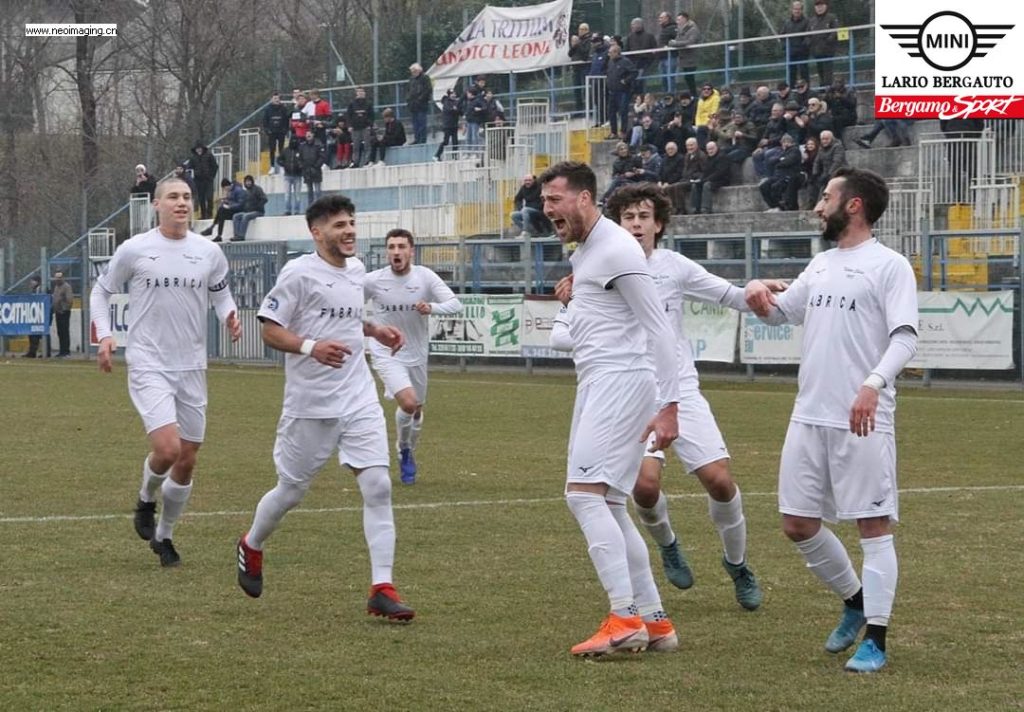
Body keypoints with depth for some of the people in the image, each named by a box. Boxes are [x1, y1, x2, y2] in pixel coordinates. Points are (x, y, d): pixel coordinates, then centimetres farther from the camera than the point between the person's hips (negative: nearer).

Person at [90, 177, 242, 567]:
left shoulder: (209, 253, 3)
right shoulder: (134, 250, -5)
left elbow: (220, 293, 18)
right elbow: (101, 291, 8)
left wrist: (229, 316, -4)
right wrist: (104, 336, -5)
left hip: (192, 368, 4)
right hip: (148, 366, -4)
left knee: (187, 459, 7)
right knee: (167, 448, -21)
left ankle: (164, 535, 28)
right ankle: (146, 502, 12)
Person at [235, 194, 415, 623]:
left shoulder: (356, 270, 12)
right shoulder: (299, 273, -10)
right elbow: (270, 331, -10)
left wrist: (375, 331, 13)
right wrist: (311, 347, -25)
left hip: (360, 401, 5)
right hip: (310, 405, -5)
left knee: (377, 486, -9)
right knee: (291, 492, 9)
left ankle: (382, 589, -10)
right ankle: (251, 548, 39)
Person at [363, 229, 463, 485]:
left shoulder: (425, 277, -10)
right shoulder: (374, 280, -13)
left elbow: (455, 304, -17)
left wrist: (432, 307, -35)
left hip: (416, 355, 3)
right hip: (387, 354, -3)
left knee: (417, 410, 16)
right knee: (408, 403, -23)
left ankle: (409, 455, 43)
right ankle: (403, 448, 6)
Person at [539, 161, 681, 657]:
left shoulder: (617, 249, -12)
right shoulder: (583, 251, 19)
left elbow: (658, 331, -16)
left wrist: (668, 405, -20)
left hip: (620, 381, -11)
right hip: (597, 384, 11)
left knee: (584, 494, -19)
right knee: (607, 506, 9)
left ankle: (625, 619, -22)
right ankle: (655, 622, 12)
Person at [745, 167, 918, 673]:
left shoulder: (889, 266, -6)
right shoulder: (822, 264, 17)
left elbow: (904, 337, -15)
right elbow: (780, 313, 28)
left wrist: (873, 384, -31)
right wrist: (759, 296, 5)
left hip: (863, 421, -8)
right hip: (809, 417, 8)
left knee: (873, 524, -4)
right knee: (797, 525, 10)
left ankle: (875, 639, 0)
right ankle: (855, 601, 30)